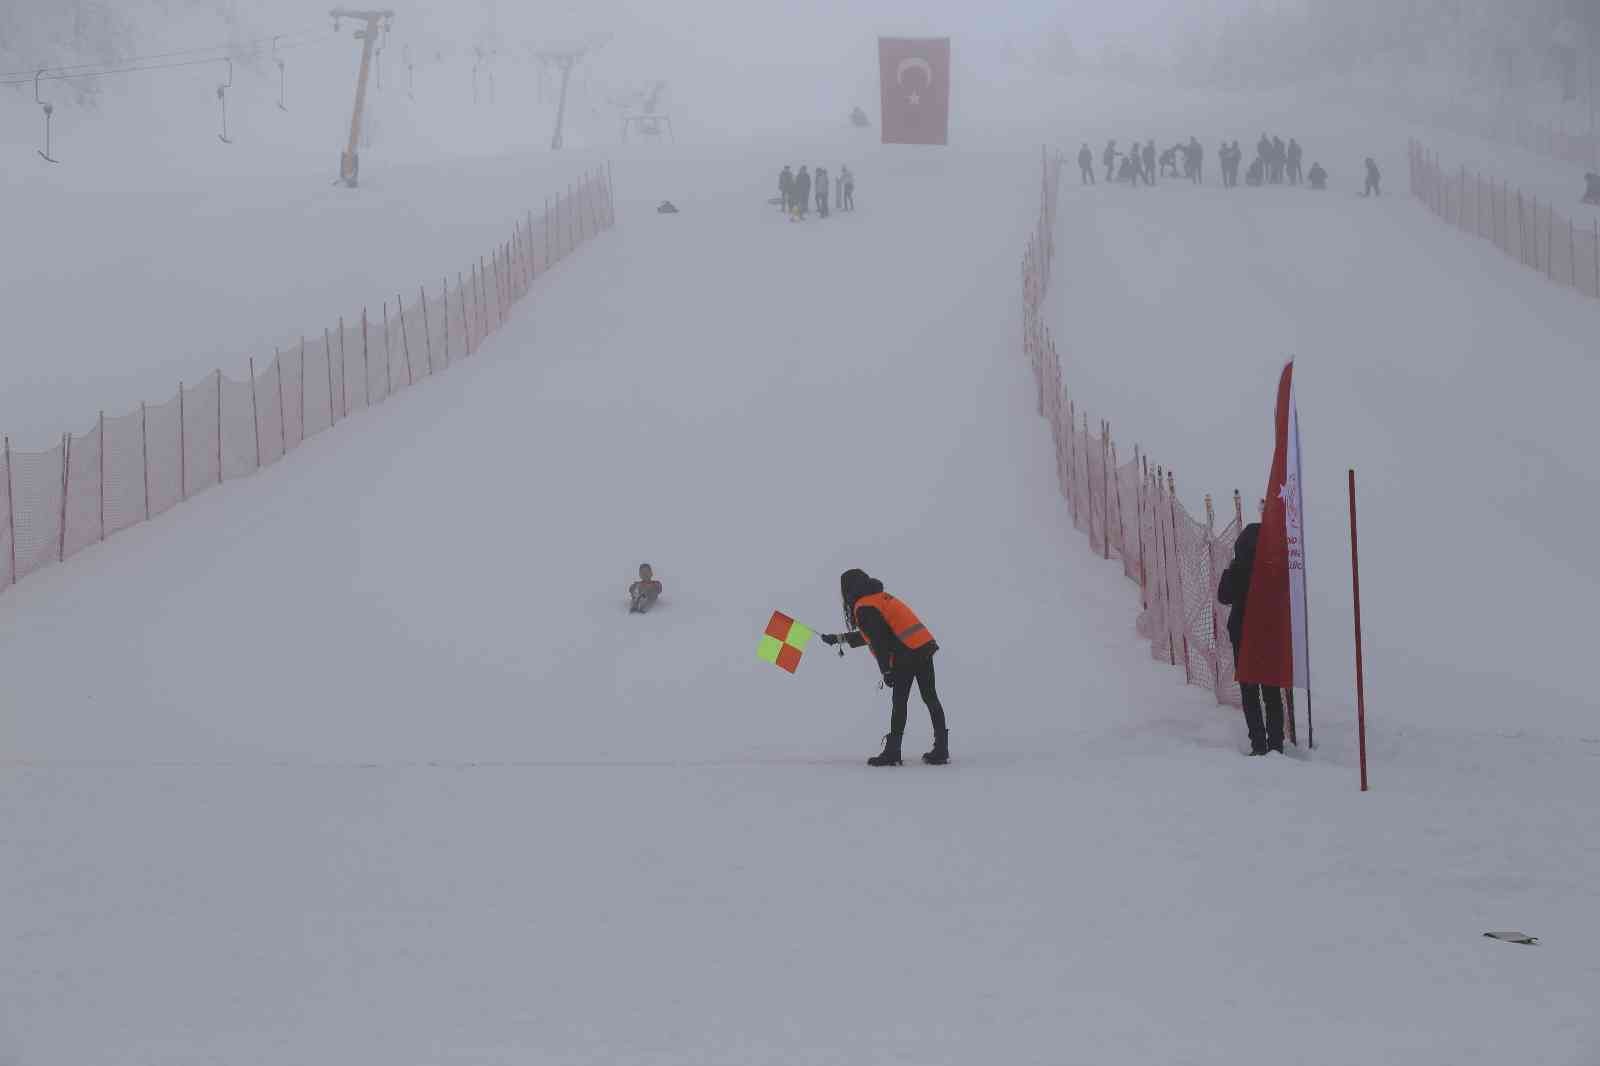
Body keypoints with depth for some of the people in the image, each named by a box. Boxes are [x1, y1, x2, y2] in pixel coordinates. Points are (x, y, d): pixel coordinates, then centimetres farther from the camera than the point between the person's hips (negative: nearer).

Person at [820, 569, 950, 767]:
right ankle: (941, 750, 12)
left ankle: (892, 752, -3)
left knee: (899, 701, -4)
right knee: (930, 698, 10)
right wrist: (839, 638, 44)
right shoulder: (880, 598, 25)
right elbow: (870, 635, 37)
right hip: (924, 646, 9)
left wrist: (886, 670, -14)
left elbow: (878, 641, -15)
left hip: (905, 654, -9)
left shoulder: (864, 608, -5)